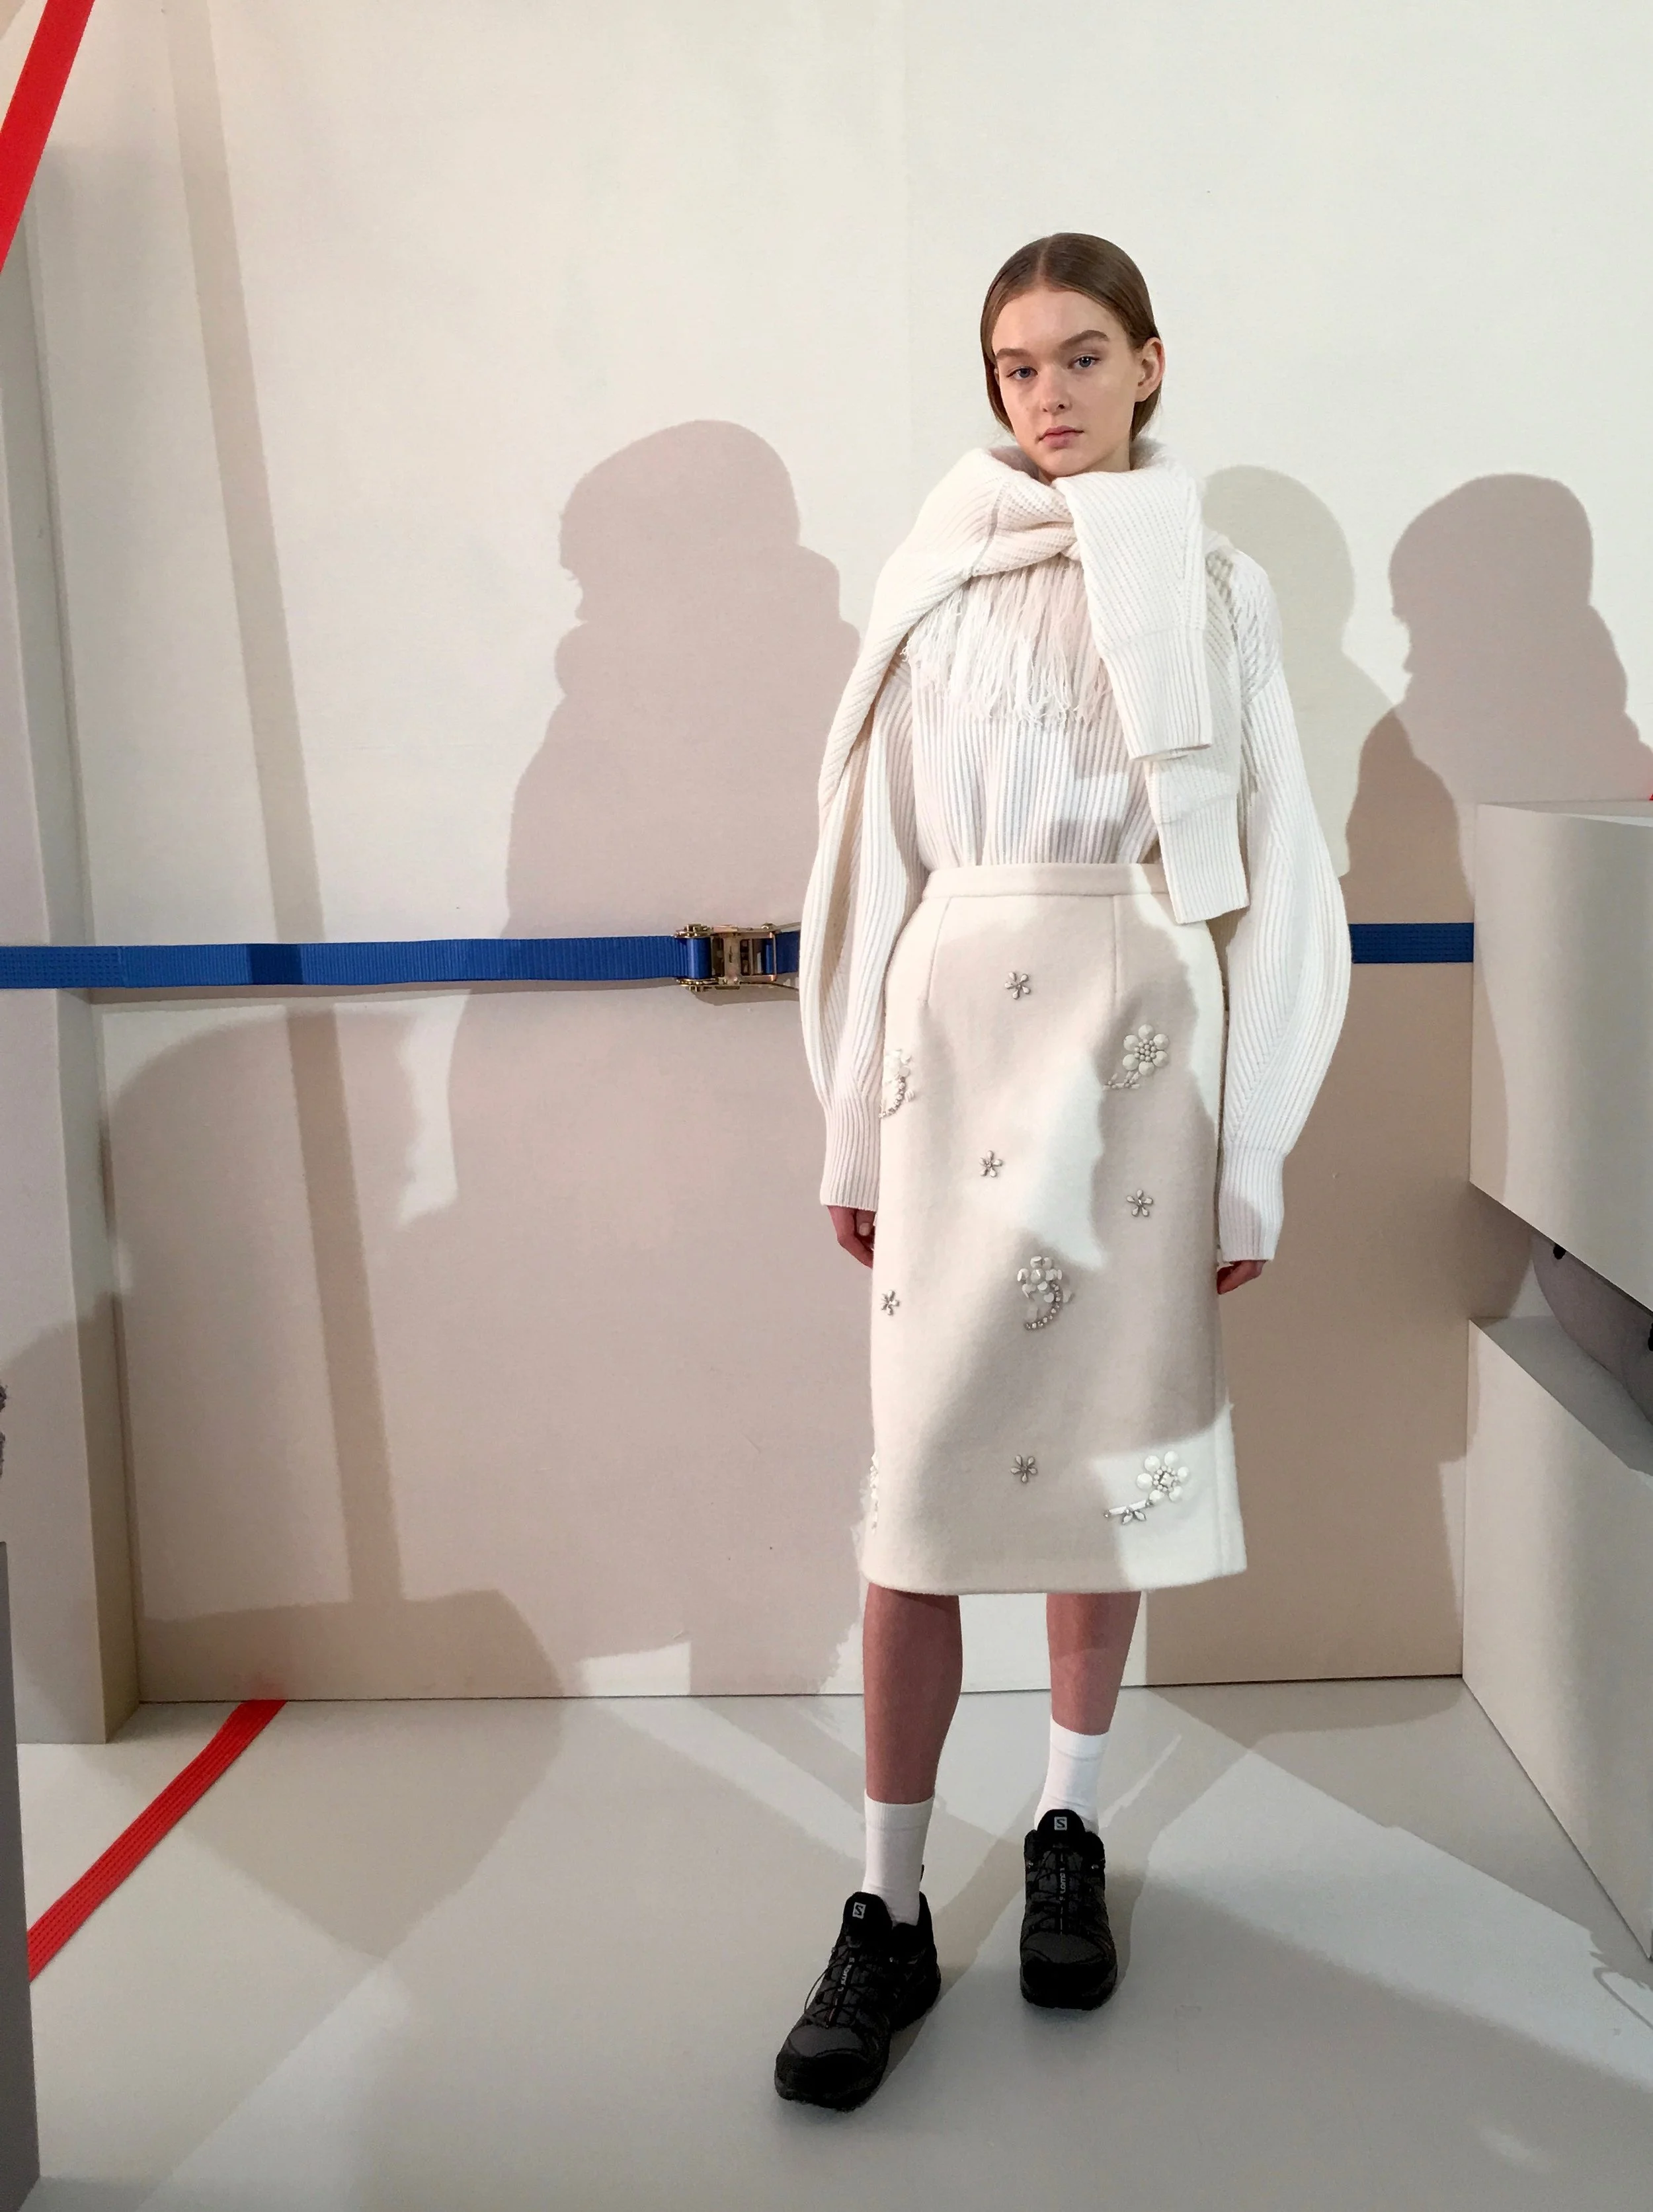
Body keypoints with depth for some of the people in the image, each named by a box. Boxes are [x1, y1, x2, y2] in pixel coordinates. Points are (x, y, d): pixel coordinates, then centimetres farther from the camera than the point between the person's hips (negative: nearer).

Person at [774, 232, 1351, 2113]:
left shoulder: (1219, 591, 7)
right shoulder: (939, 586, 8)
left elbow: (1271, 877, 4)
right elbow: (876, 860, 7)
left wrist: (1256, 1151, 0)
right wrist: (854, 1121, 4)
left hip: (1145, 1046, 0)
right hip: (962, 1040, 0)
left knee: (1109, 1443, 7)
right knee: (925, 1467, -4)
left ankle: (1068, 1833, 26)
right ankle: (888, 1909, 6)